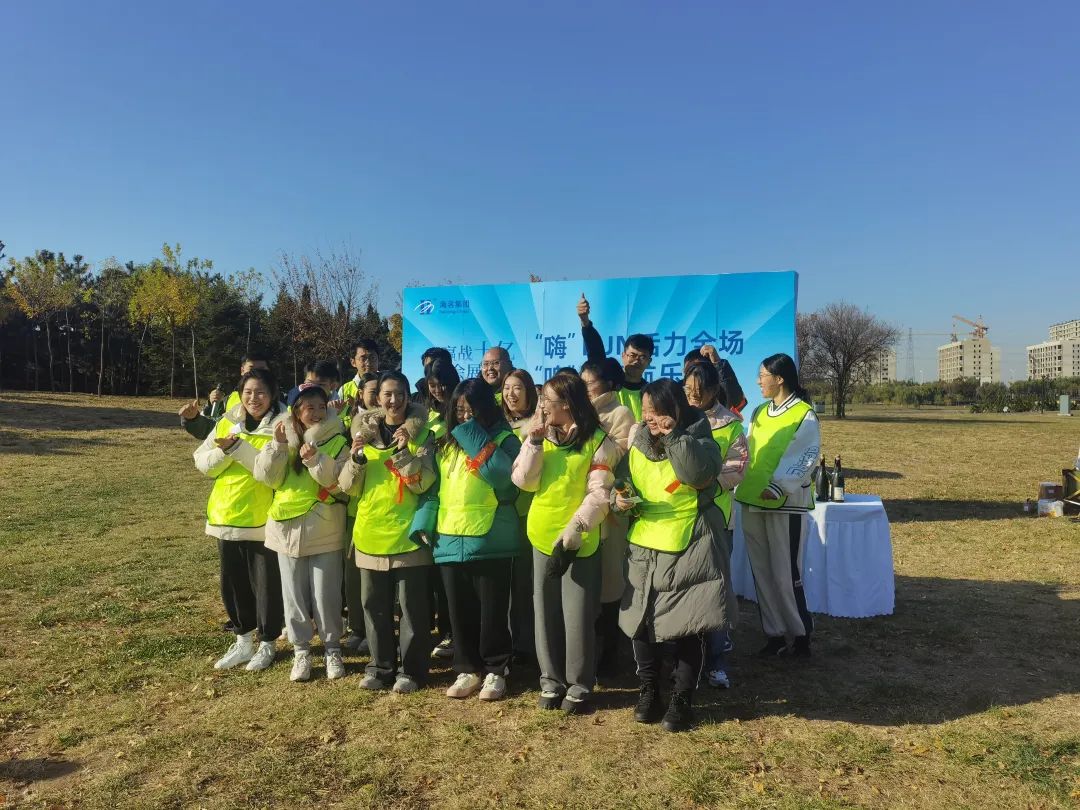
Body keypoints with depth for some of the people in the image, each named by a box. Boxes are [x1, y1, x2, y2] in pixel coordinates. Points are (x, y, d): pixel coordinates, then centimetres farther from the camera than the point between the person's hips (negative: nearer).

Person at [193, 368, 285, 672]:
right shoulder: (226, 423, 6)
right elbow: (202, 464, 3)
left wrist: (239, 446, -26)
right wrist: (224, 450, -16)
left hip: (263, 520, -5)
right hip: (226, 516, 6)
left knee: (266, 585, 6)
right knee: (232, 584, 16)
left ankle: (266, 645, 24)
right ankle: (243, 642, 33)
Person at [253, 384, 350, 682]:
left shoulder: (336, 440, -4)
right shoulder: (282, 436, 4)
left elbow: (341, 483, -13)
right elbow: (267, 477, -5)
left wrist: (315, 459, -25)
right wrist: (278, 444, -16)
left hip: (324, 531, -2)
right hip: (288, 529, 3)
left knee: (326, 594, 5)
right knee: (294, 593, 11)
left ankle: (332, 648, 21)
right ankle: (301, 649, 24)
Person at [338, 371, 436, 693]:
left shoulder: (421, 434, -1)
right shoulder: (365, 431, 7)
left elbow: (422, 484, -12)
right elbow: (348, 487, 3)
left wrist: (404, 450, -23)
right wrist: (357, 457, -14)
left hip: (408, 533, -3)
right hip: (371, 533, 3)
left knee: (412, 605, 3)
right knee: (375, 605, 11)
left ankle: (411, 669, 17)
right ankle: (380, 667, 26)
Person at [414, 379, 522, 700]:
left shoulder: (504, 439, -3)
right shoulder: (445, 444, 13)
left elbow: (505, 477, -21)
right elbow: (433, 489, 13)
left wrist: (477, 442, -18)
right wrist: (424, 524, 0)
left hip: (490, 542, -5)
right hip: (450, 542, 5)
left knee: (491, 612, 6)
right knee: (460, 612, 13)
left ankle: (495, 670, 21)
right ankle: (467, 669, 26)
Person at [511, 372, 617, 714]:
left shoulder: (598, 441, -7)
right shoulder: (542, 435, 8)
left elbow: (599, 495, -13)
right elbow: (523, 481, -1)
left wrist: (571, 535, -19)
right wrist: (534, 440, -10)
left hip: (580, 540, -5)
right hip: (542, 536, 5)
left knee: (577, 615, 1)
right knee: (546, 613, 12)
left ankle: (579, 686, 16)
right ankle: (551, 680, 25)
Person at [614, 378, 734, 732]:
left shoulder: (698, 439, -8)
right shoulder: (638, 445, 6)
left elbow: (700, 474, -29)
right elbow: (626, 484, 17)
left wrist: (673, 436, -26)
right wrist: (621, 499, -4)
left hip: (688, 550, -5)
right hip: (644, 549, 5)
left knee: (685, 628, 2)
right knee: (642, 623, 10)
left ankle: (681, 700, 20)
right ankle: (648, 692, 28)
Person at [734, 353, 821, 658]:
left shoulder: (804, 415, -5)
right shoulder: (759, 413, 14)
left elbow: (805, 458, -12)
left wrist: (778, 487, -23)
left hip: (786, 504, -6)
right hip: (751, 501, 7)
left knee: (785, 574, -3)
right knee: (761, 573, 10)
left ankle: (801, 634, 16)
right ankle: (775, 634, 21)